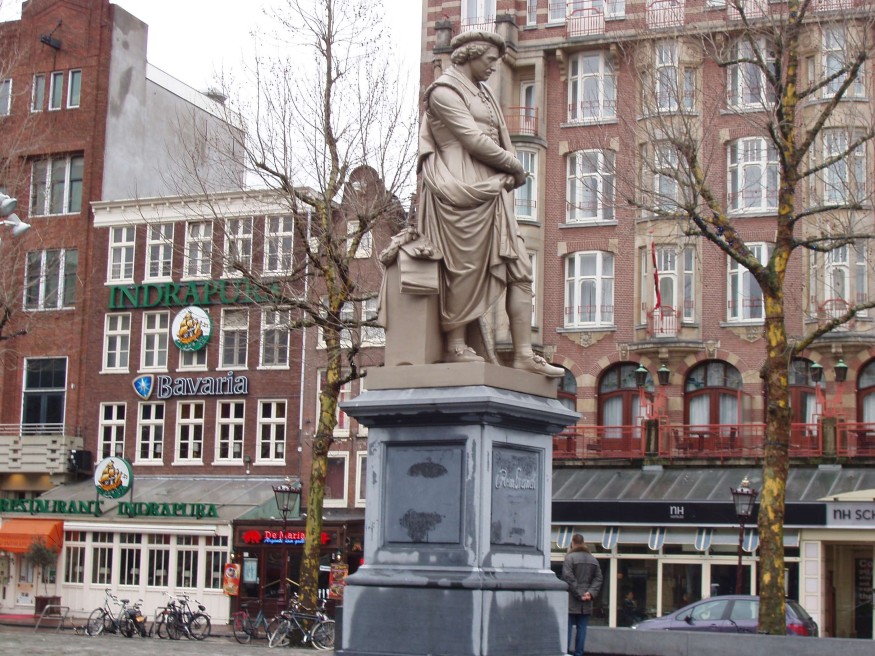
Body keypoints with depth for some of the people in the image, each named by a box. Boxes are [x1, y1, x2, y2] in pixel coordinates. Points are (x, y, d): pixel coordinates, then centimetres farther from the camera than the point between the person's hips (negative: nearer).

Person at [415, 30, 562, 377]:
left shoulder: (483, 93, 25)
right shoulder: (444, 91, -3)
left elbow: (501, 140, 19)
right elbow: (473, 140, -11)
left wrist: (509, 174, -2)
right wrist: (515, 166, -1)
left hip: (491, 192, 9)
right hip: (463, 190, -9)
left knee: (518, 269, 1)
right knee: (466, 267, -9)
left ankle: (524, 354, -2)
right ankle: (455, 345, 0)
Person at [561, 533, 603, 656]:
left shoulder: (570, 557, -7)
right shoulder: (593, 559, 12)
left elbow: (568, 578, -15)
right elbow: (598, 579, 7)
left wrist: (579, 594, -11)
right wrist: (591, 593, -3)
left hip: (571, 601, -4)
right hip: (586, 604, 4)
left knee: (567, 628, -1)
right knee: (582, 628, 6)